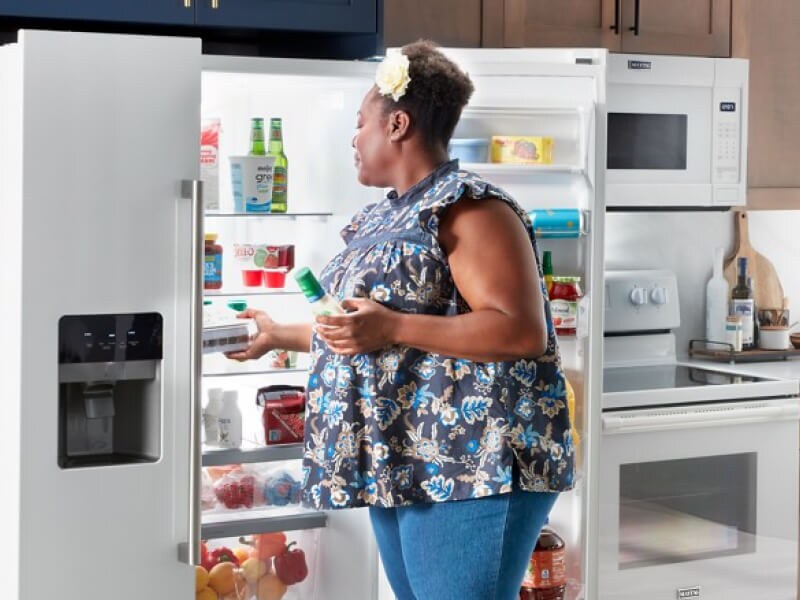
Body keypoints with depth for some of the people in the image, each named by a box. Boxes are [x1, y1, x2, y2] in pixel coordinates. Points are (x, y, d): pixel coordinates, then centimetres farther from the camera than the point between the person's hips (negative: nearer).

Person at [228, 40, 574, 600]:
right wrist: (278, 334, 33)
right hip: (396, 462, 9)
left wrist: (393, 327, -24)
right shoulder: (382, 219, 17)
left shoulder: (467, 207, -12)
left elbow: (524, 331, -21)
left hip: (470, 464, -9)